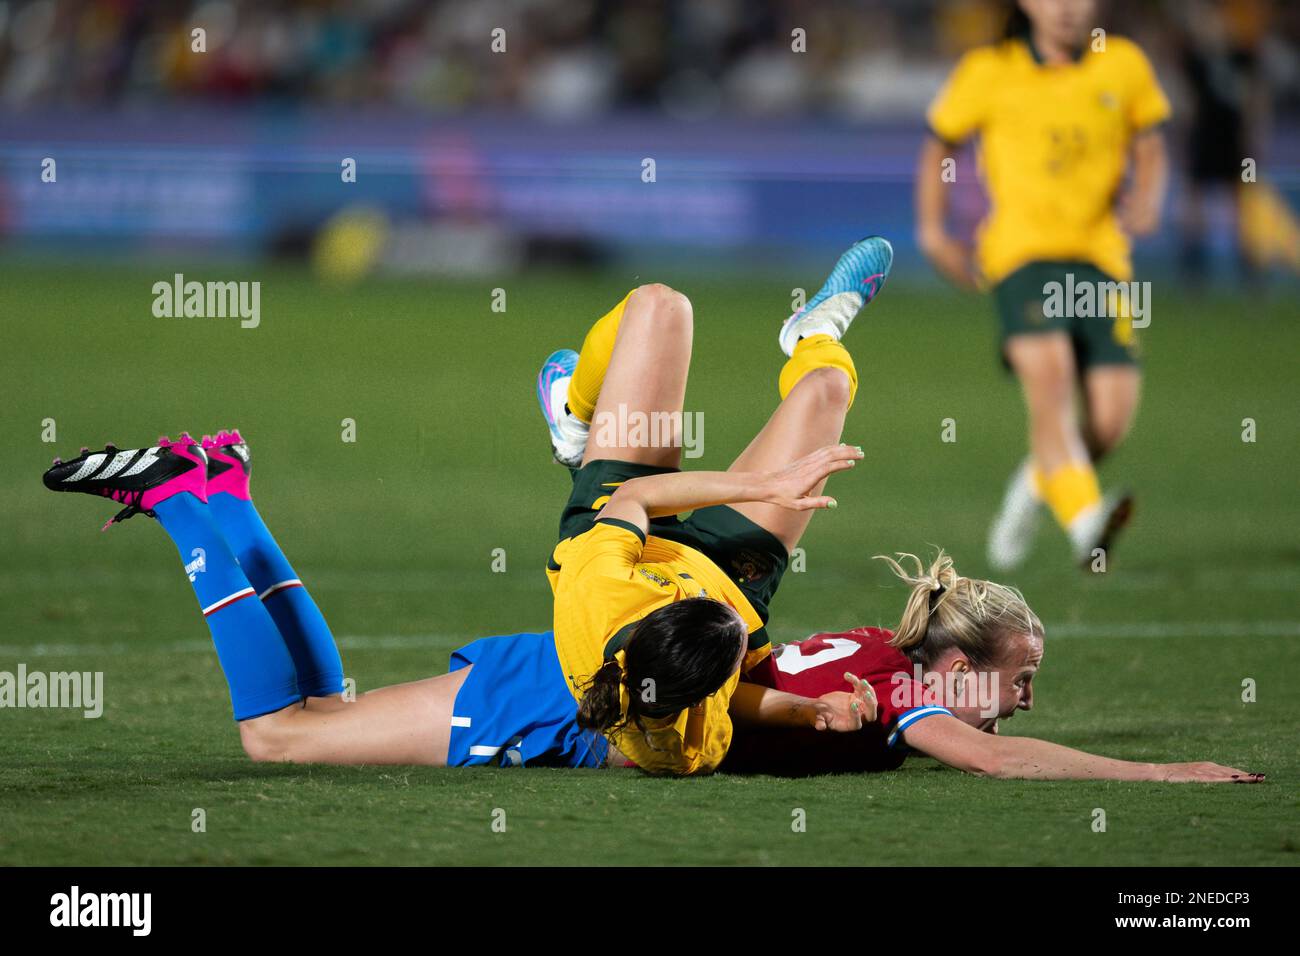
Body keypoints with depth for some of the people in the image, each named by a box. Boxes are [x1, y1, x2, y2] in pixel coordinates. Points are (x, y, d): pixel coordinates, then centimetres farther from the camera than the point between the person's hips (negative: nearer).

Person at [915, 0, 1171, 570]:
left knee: (1112, 416, -7)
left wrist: (1147, 198, -4)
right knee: (1049, 377, -28)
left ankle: (1037, 484, 25)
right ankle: (1085, 521, -43)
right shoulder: (989, 73, 3)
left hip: (1100, 252, 3)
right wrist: (932, 231, 6)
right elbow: (940, 145, 16)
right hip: (1020, 250, -3)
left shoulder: (1125, 65, 8)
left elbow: (1149, 147, 17)